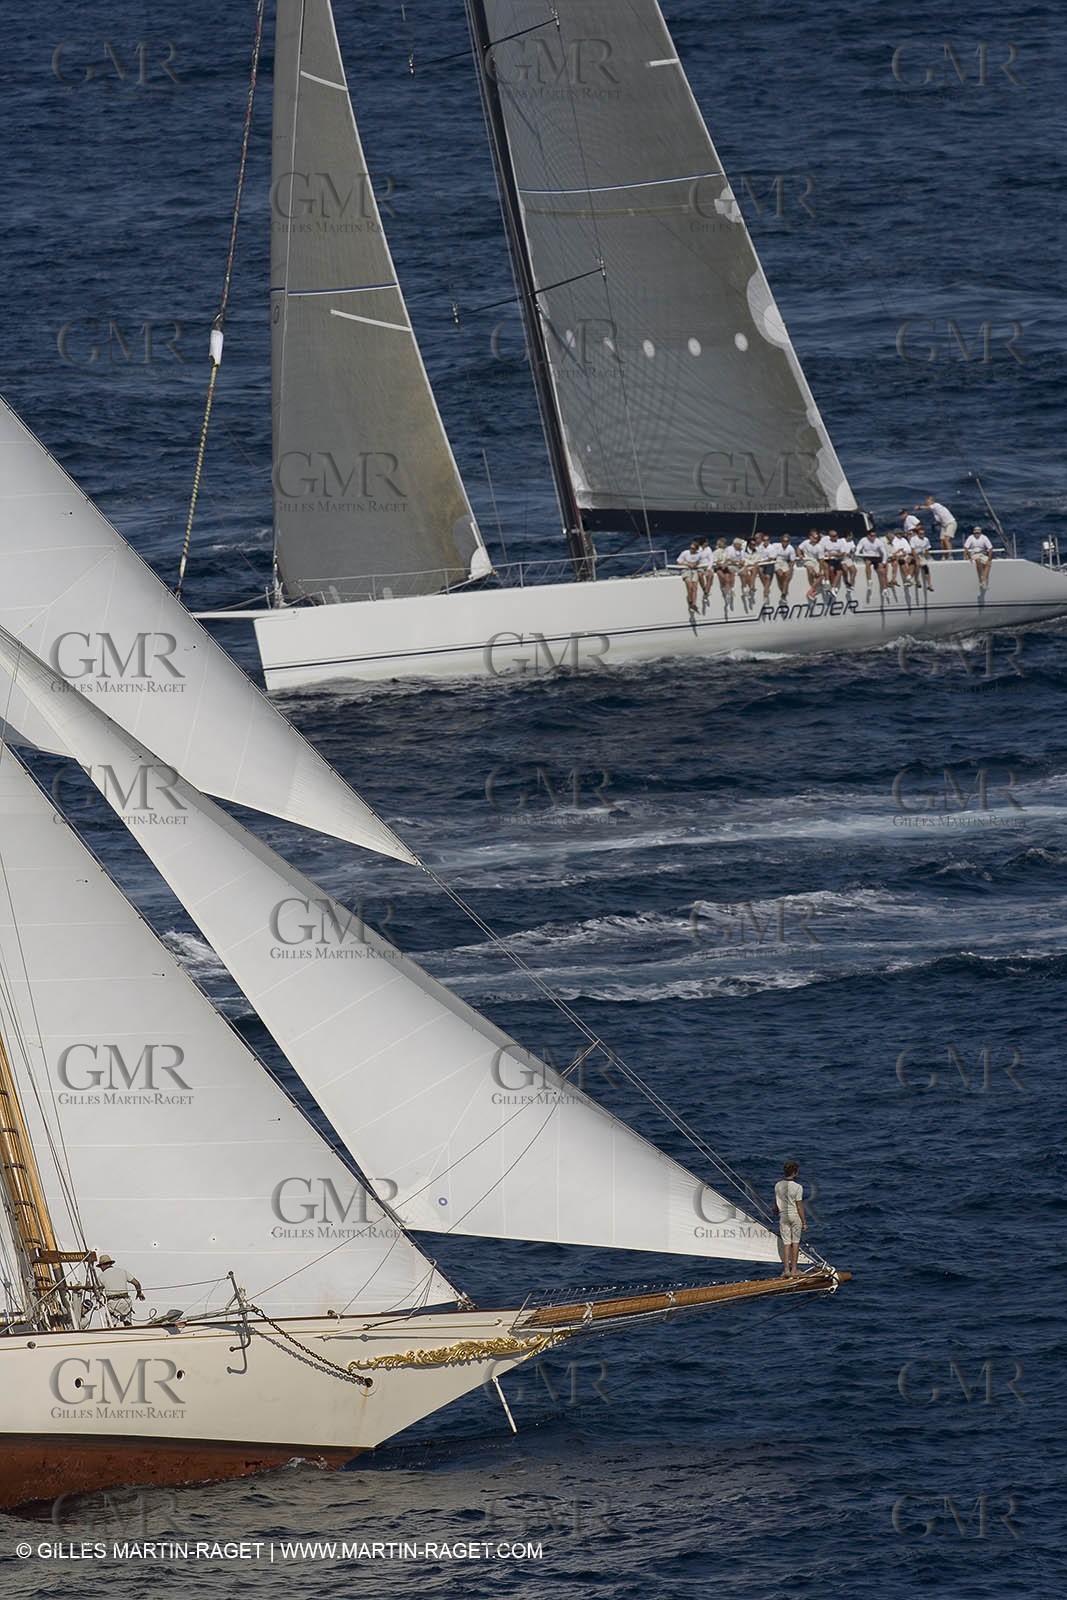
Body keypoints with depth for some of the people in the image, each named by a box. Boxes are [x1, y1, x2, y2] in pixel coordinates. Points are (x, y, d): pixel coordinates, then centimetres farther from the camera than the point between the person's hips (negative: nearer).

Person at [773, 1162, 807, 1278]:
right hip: (795, 1216, -3)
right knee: (795, 1242, 9)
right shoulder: (797, 1187, -16)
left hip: (783, 1216, 3)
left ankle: (786, 1269, 2)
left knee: (786, 1242, 6)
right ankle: (794, 1268, 13)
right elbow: (799, 1206, -13)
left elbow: (776, 1203, 8)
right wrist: (804, 1221, -5)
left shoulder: (778, 1186, -3)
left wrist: (777, 1212, 25)